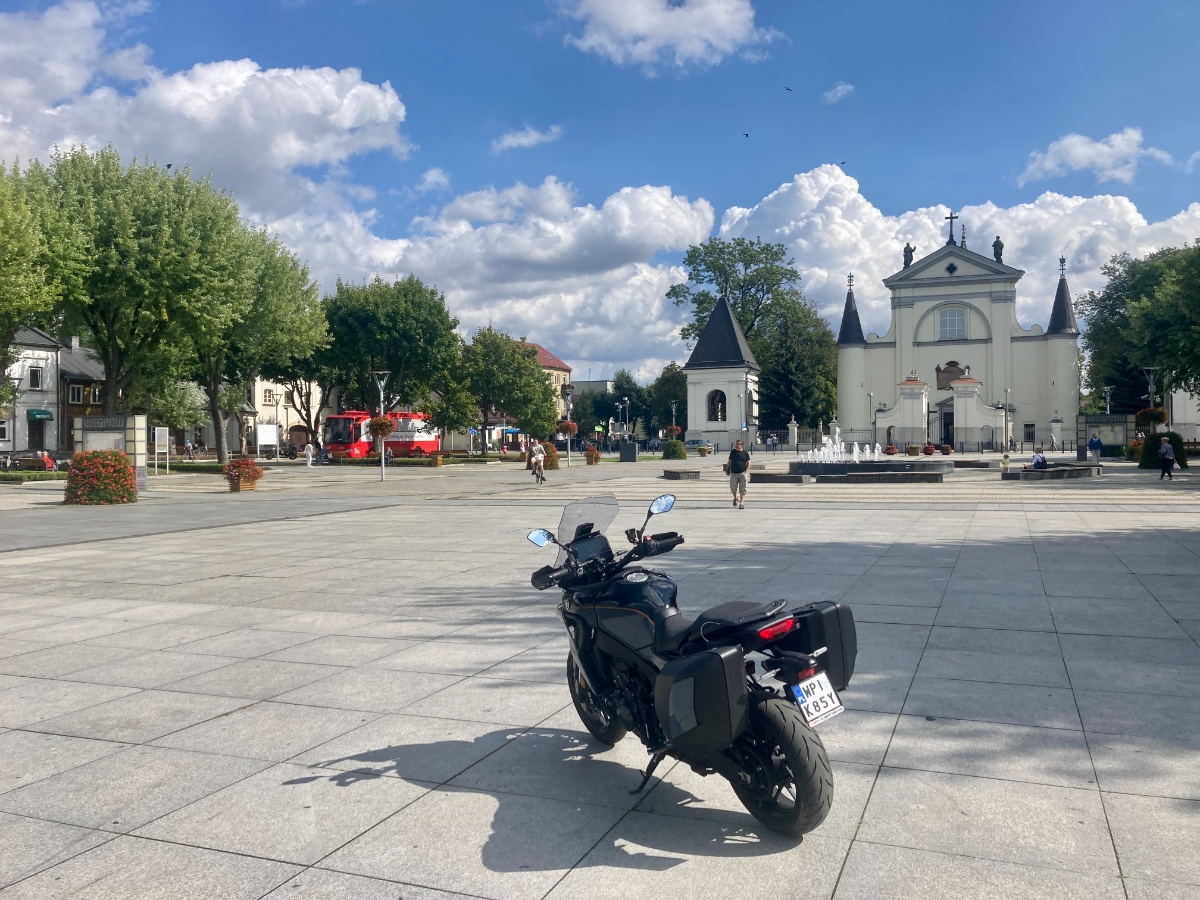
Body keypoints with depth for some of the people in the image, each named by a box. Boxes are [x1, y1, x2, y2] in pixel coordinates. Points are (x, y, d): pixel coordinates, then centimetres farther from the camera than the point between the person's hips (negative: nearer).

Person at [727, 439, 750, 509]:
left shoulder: (745, 453, 3)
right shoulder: (733, 452, 9)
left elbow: (748, 463, 5)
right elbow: (729, 462, 17)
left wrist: (746, 472, -5)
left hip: (742, 473, -2)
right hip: (734, 473, 2)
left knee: (742, 489, -1)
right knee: (733, 488, -3)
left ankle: (741, 503, 6)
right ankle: (735, 498, 27)